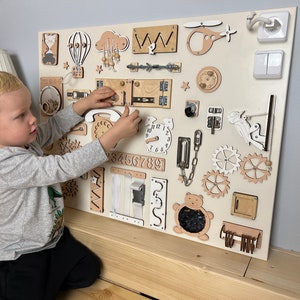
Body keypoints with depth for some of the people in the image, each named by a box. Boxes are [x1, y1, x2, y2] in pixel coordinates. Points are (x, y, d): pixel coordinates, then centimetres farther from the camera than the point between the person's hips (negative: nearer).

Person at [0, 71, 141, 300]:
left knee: (88, 271, 10)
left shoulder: (22, 139, -7)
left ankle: (44, 281, 26)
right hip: (20, 255, -8)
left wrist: (85, 104, -5)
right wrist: (116, 134, -37)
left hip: (53, 236, 8)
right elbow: (65, 167, -37)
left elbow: (53, 128, 8)